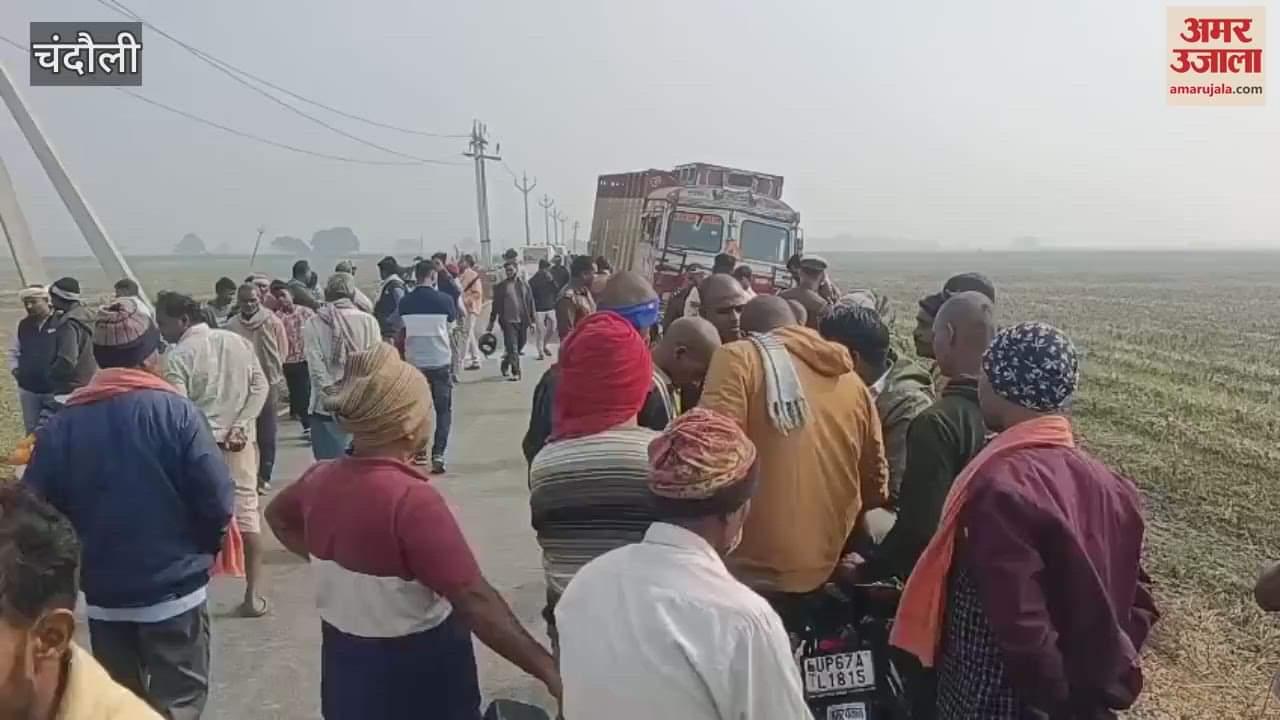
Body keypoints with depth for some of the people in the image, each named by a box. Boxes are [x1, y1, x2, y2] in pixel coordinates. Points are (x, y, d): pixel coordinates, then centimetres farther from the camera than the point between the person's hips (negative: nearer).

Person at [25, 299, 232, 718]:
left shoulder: (61, 425, -5)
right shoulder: (175, 412, -14)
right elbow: (216, 499, -16)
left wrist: (77, 560, 13)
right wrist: (206, 548, 4)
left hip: (103, 593, 4)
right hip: (174, 590, -4)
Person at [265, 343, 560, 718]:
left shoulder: (321, 477, -6)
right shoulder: (412, 500, -29)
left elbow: (277, 516, 17)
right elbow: (475, 601, -33)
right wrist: (549, 670, -30)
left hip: (345, 667, 6)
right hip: (418, 678, -6)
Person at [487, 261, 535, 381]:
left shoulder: (524, 285, 8)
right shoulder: (500, 286, 3)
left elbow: (530, 303, 10)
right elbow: (496, 305, 6)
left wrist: (532, 320, 6)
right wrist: (491, 322, 5)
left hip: (522, 321, 3)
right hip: (508, 321, -3)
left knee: (519, 345, 13)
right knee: (512, 348, -9)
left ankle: (506, 365, 36)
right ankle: (515, 372, -7)